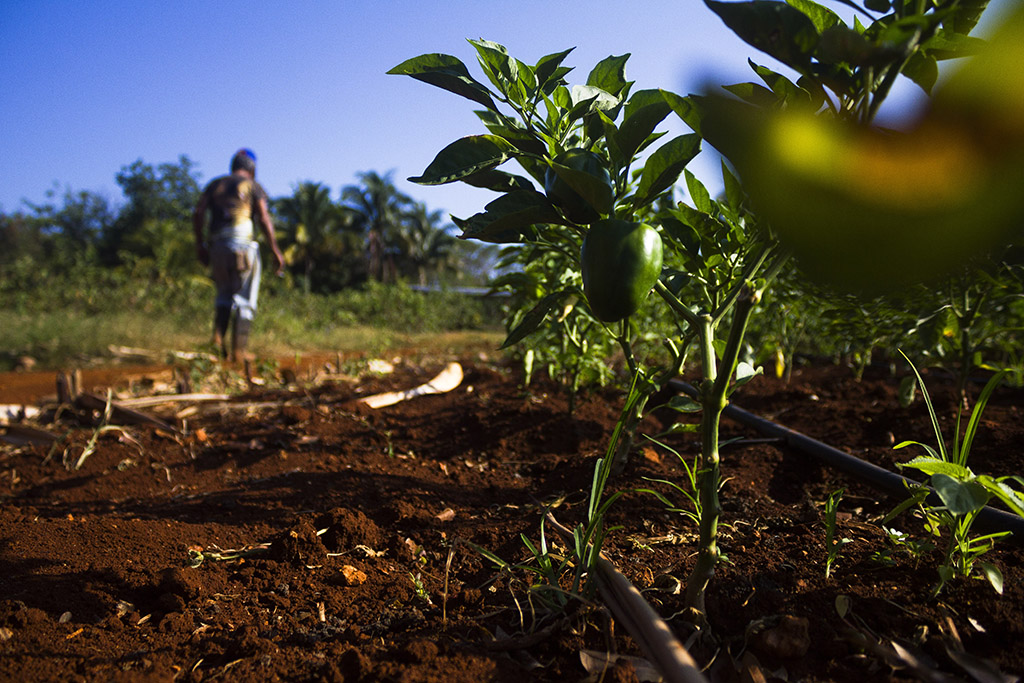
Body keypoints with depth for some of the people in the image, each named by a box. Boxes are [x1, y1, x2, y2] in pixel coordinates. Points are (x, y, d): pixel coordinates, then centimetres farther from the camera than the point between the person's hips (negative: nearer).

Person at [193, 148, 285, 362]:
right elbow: (264, 219, -4)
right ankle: (238, 351, -3)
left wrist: (199, 244, 11)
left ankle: (218, 336, -1)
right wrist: (275, 250, -4)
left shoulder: (215, 184, 19)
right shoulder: (254, 186, 9)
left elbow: (198, 213, 6)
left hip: (217, 247, 4)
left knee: (224, 294, 20)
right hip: (243, 244, -3)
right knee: (244, 300, 2)